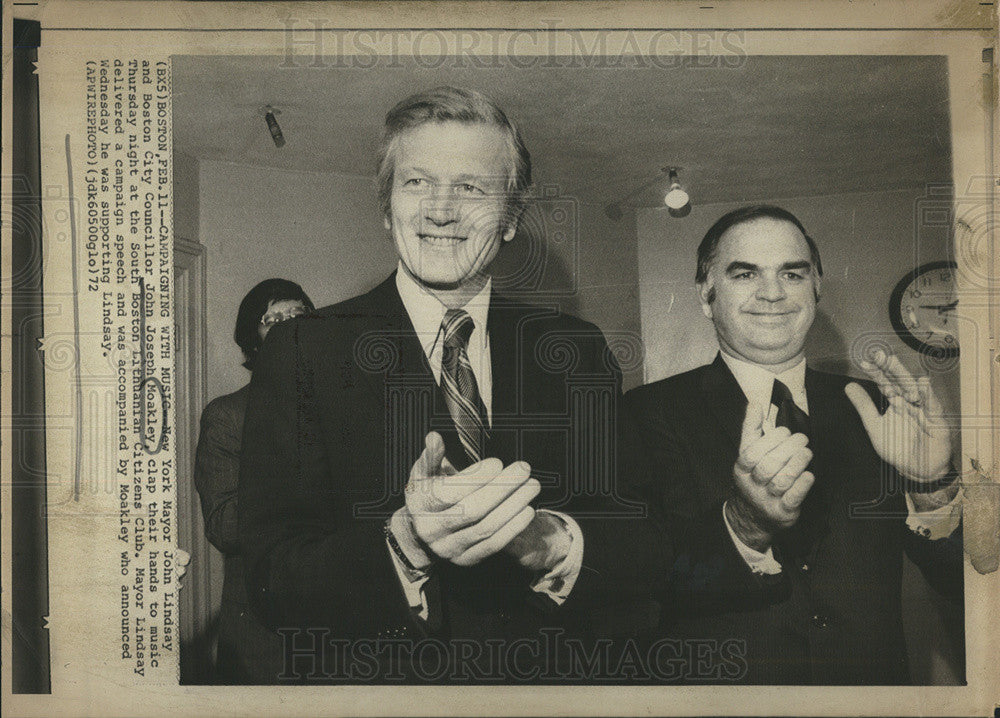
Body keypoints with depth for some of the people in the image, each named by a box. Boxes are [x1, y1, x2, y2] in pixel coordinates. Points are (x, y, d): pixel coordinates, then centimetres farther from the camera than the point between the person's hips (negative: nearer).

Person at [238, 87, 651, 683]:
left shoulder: (580, 354, 3)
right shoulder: (302, 354, -3)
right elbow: (272, 578, -9)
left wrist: (557, 545, -20)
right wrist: (406, 547, -25)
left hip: (540, 681, 2)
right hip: (364, 679, -1)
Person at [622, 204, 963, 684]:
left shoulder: (871, 409, 4)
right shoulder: (653, 413, -4)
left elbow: (960, 581, 0)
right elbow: (664, 587, -13)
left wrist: (930, 488, -17)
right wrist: (746, 524, -30)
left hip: (873, 692, 3)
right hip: (719, 695, -2)